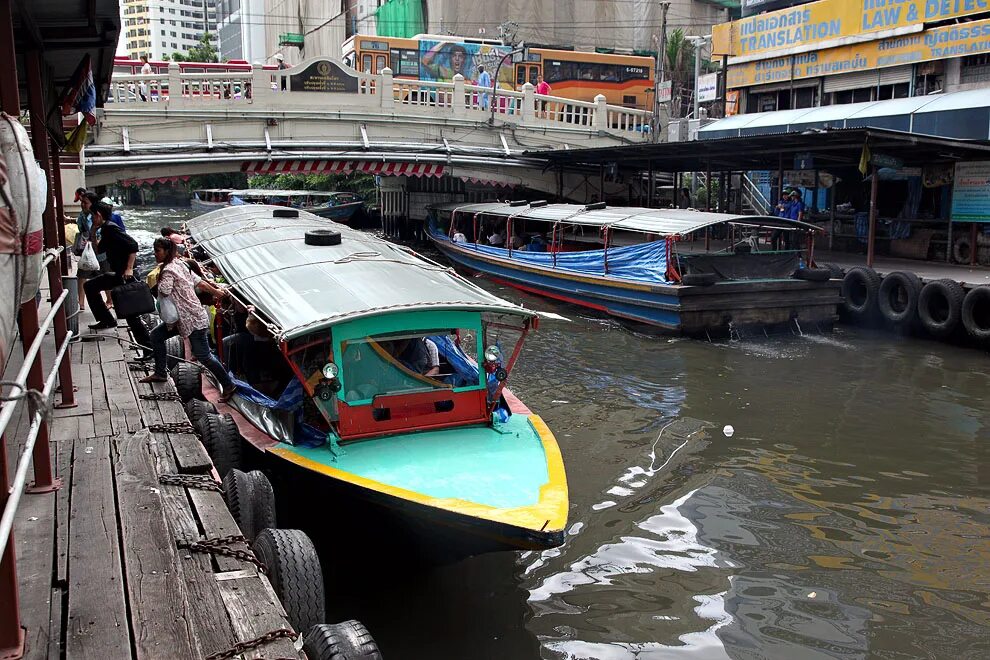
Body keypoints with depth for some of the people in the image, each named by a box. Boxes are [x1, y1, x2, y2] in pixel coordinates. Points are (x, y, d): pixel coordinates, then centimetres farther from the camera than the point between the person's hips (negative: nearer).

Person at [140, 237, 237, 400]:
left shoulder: (168, 270, -18)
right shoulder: (179, 264, 11)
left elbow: (163, 293, -25)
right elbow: (199, 282, 16)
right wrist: (217, 292, 23)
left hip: (192, 319, -10)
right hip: (183, 317, 10)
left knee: (203, 355, -4)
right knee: (156, 335, 15)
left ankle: (228, 385, 5)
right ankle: (159, 373, 25)